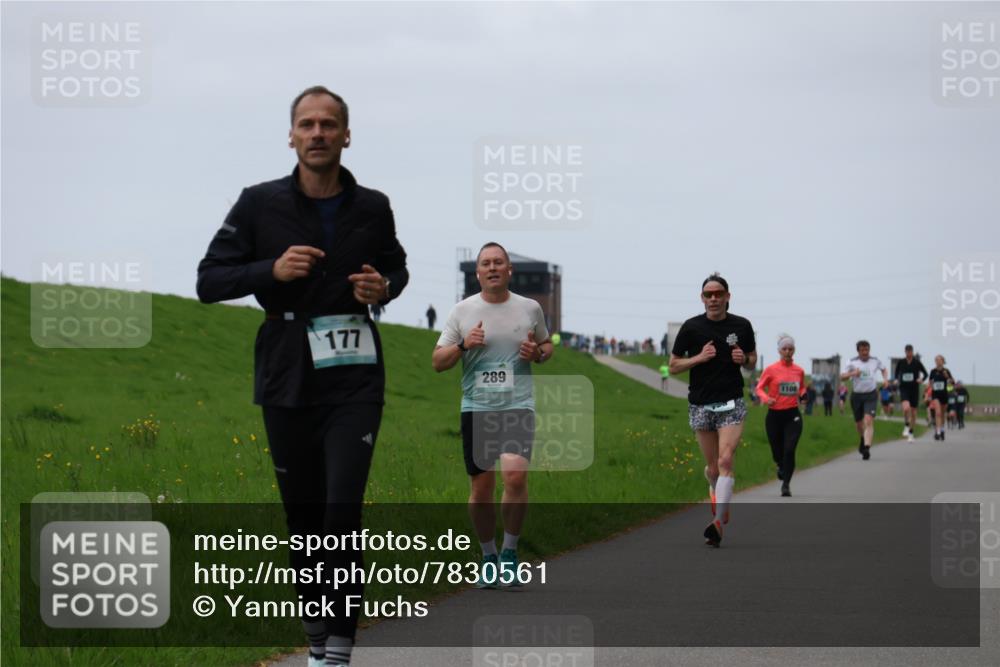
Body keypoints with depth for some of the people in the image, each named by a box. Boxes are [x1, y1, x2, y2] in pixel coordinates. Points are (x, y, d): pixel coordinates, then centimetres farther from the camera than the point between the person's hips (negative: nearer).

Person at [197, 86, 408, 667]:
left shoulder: (372, 207, 4)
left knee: (343, 509, -14)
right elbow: (209, 281, 1)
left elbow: (397, 267, 21)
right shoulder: (260, 204, -1)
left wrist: (383, 287, -3)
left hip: (355, 378, -1)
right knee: (303, 512, 8)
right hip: (287, 379, 1)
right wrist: (272, 270, -16)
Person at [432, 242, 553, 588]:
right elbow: (437, 362, 7)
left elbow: (547, 345, 22)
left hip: (518, 405, -1)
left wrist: (538, 352, -1)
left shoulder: (530, 308, 7)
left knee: (515, 475, -20)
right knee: (481, 487, 3)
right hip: (476, 407, 1)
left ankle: (509, 551, -3)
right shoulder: (462, 311, 5)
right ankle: (488, 555, 21)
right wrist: (464, 344, -12)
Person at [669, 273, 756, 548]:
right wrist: (699, 358, -14)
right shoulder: (691, 327, -2)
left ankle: (718, 522, -19)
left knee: (725, 461, -16)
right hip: (701, 405, 1)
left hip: (731, 403, -1)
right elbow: (673, 365, 2)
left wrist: (744, 360, -8)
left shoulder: (742, 326, 2)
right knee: (712, 467, 8)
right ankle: (717, 493, 42)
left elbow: (752, 361, 16)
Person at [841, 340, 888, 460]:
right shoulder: (853, 362, -2)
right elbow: (842, 376, -5)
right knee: (858, 422, 13)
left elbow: (884, 369, 23)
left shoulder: (875, 361, 3)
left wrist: (885, 379, 4)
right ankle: (863, 439, 46)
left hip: (871, 395, -1)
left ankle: (867, 447, -25)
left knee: (868, 421, -18)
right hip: (857, 395, 1)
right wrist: (852, 373, -23)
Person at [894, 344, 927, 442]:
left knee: (913, 412, 7)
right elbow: (896, 372, 16)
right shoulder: (900, 362, 0)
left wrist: (922, 379, -15)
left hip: (914, 389, 1)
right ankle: (906, 426, -3)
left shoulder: (917, 362, -3)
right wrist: (896, 380, -2)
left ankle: (911, 432, 22)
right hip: (904, 389, -1)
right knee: (906, 407, -26)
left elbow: (925, 373, 5)